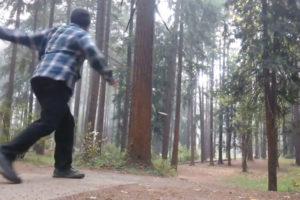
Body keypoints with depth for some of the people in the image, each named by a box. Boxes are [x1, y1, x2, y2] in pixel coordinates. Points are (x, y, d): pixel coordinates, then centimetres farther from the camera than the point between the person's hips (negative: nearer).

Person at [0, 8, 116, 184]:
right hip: (57, 82, -8)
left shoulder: (54, 32, 30)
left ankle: (63, 167, 9)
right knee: (48, 123, -17)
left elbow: (25, 38, 28)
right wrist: (109, 76, -2)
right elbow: (93, 53, -10)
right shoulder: (82, 35, 8)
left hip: (40, 79, 8)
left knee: (66, 122, 12)